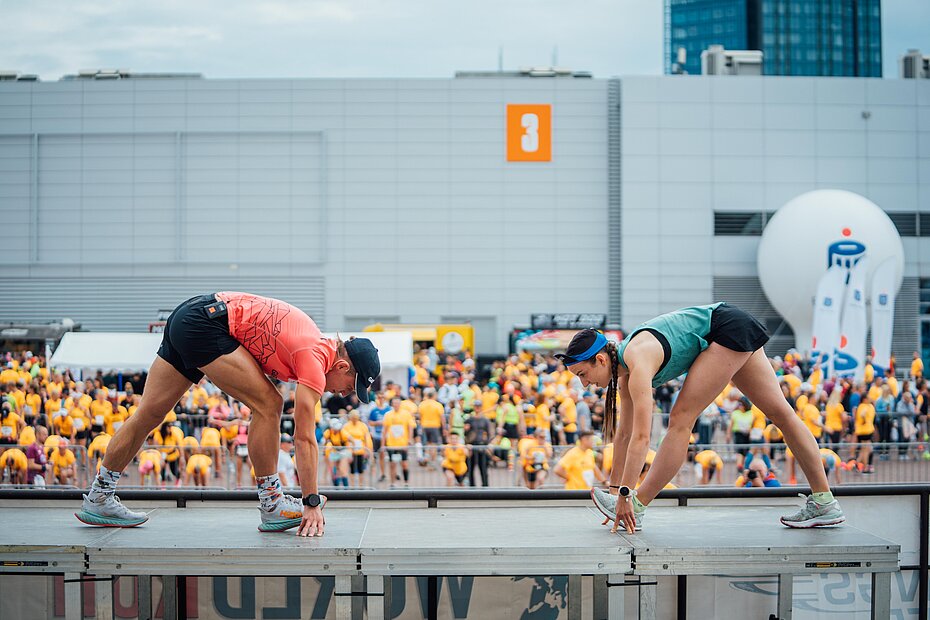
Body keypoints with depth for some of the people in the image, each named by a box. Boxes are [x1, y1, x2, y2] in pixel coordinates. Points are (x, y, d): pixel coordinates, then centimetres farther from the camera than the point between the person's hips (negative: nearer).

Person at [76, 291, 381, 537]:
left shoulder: (320, 344, 13)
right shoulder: (315, 361, -13)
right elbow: (304, 439, -15)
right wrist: (312, 504, -13)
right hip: (205, 324, -10)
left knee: (149, 413, 15)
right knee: (268, 404, -10)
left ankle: (98, 499, 24)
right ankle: (272, 506, -2)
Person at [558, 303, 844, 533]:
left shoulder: (638, 362, -24)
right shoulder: (625, 373, 3)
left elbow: (641, 437, -29)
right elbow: (625, 434, 9)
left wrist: (626, 494, -28)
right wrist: (615, 489, 11)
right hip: (737, 333, 10)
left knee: (681, 419, -11)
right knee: (780, 413, 13)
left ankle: (636, 508, -8)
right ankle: (825, 503, 21)